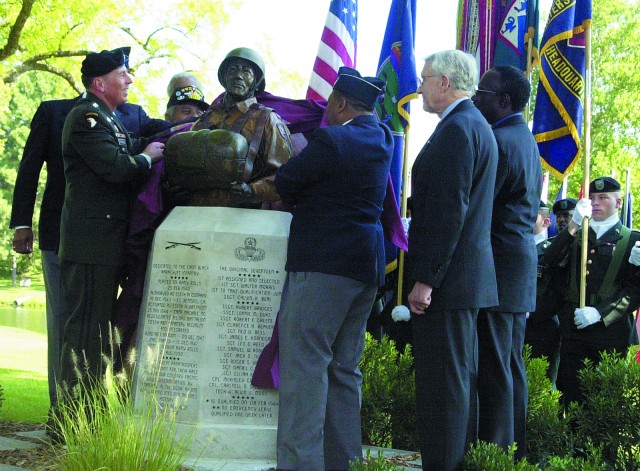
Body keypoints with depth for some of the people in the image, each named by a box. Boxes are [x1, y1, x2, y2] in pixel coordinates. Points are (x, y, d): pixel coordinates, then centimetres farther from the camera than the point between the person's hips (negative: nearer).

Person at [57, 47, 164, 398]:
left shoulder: (107, 119, 22)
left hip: (106, 241, 11)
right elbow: (116, 167, -23)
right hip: (92, 240, -11)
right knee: (86, 330, -9)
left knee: (98, 327, 14)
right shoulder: (86, 117, -12)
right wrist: (146, 157, -5)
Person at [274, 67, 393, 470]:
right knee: (343, 369, 13)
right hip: (366, 265, 9)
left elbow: (284, 182, -6)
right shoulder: (382, 139, 12)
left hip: (325, 263, -9)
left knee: (305, 363, -8)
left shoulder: (334, 140, -13)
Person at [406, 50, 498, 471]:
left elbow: (448, 211, -21)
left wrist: (425, 279, -20)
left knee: (443, 381, -9)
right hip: (470, 277, 11)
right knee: (460, 380, 15)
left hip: (448, 278, -11)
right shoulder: (476, 125, 18)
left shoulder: (457, 128, -14)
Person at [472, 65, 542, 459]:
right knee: (512, 367, 13)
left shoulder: (499, 141, -15)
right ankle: (516, 449, 19)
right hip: (522, 264, 10)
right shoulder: (526, 139, 17)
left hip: (498, 266, -10)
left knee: (494, 367, -8)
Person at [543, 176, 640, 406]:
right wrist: (574, 224, -10)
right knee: (571, 396, 0)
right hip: (573, 328, 3)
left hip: (612, 329, -3)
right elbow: (552, 261, -1)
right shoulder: (574, 236, 18)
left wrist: (601, 313, -15)